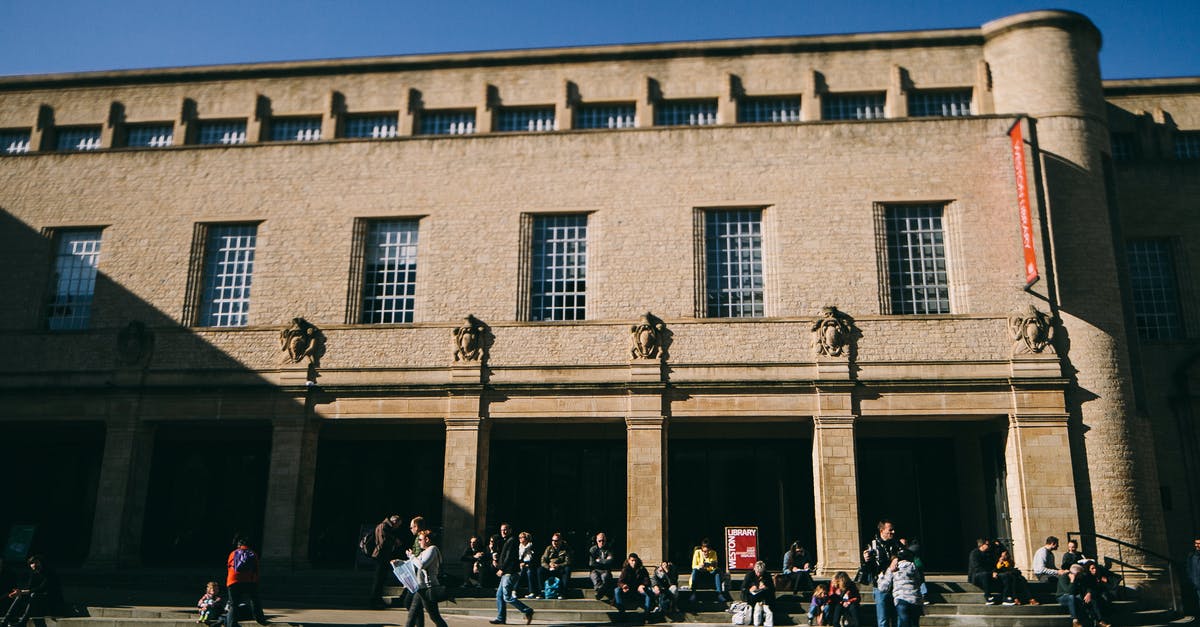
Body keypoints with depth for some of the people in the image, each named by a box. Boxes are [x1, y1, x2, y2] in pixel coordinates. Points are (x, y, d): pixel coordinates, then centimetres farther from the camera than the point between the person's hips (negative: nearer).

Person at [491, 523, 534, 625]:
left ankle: (527, 611, -5)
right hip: (506, 573, 10)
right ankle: (501, 618, 13)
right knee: (499, 595, 9)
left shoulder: (512, 541, -11)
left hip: (510, 573, -10)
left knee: (507, 597, -11)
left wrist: (502, 569, -14)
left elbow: (509, 557, -18)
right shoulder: (506, 541, 21)